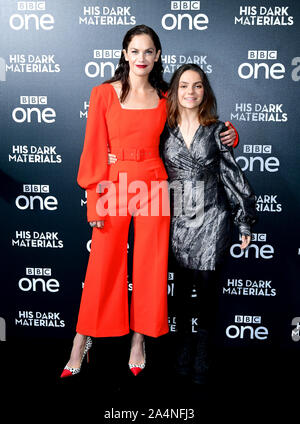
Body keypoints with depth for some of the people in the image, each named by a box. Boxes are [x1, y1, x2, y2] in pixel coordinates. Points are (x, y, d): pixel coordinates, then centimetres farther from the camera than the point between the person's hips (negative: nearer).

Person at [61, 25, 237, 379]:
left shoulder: (164, 98, 9)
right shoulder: (104, 93, 2)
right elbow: (94, 148, -2)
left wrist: (227, 132, 2)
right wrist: (95, 198, -8)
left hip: (153, 184, 2)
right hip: (114, 183, -2)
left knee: (150, 264, 6)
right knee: (103, 263, 2)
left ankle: (139, 341, 23)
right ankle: (82, 341, 19)